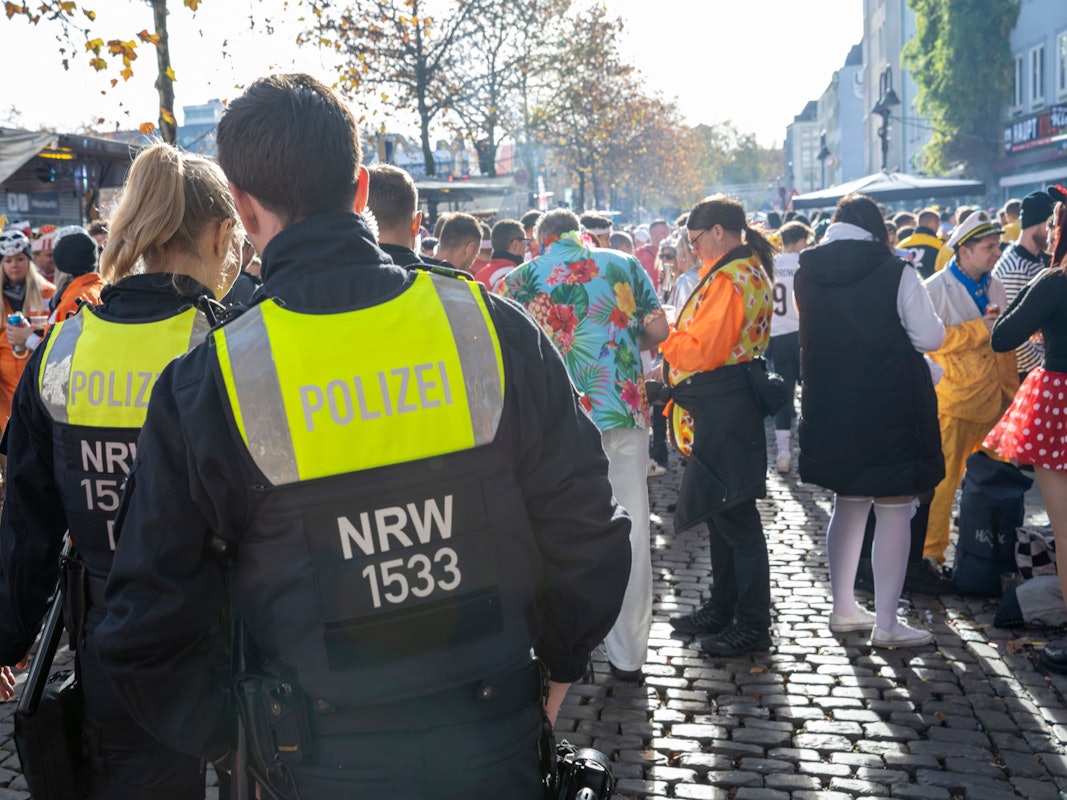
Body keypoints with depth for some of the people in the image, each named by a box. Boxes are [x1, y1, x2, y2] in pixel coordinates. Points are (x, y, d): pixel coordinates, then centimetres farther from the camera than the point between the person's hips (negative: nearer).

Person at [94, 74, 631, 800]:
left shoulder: (204, 387, -13)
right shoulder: (494, 328, -10)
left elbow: (150, 629, -7)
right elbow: (589, 536, -5)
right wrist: (555, 672, 10)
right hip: (498, 742, 2)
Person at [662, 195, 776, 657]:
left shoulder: (730, 278, -17)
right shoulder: (750, 269, 16)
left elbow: (703, 350, -21)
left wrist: (662, 337, -6)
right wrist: (675, 363, 12)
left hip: (724, 411, -11)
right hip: (722, 407, 11)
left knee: (734, 515, -3)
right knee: (720, 510, 18)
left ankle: (752, 625, 6)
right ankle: (724, 607, 30)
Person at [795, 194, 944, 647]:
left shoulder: (807, 275, 1)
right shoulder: (896, 273, -12)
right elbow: (931, 338, -7)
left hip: (830, 411, 5)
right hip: (892, 410, -5)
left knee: (847, 504, 19)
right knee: (894, 510, 4)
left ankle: (843, 609, 27)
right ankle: (886, 623, 7)